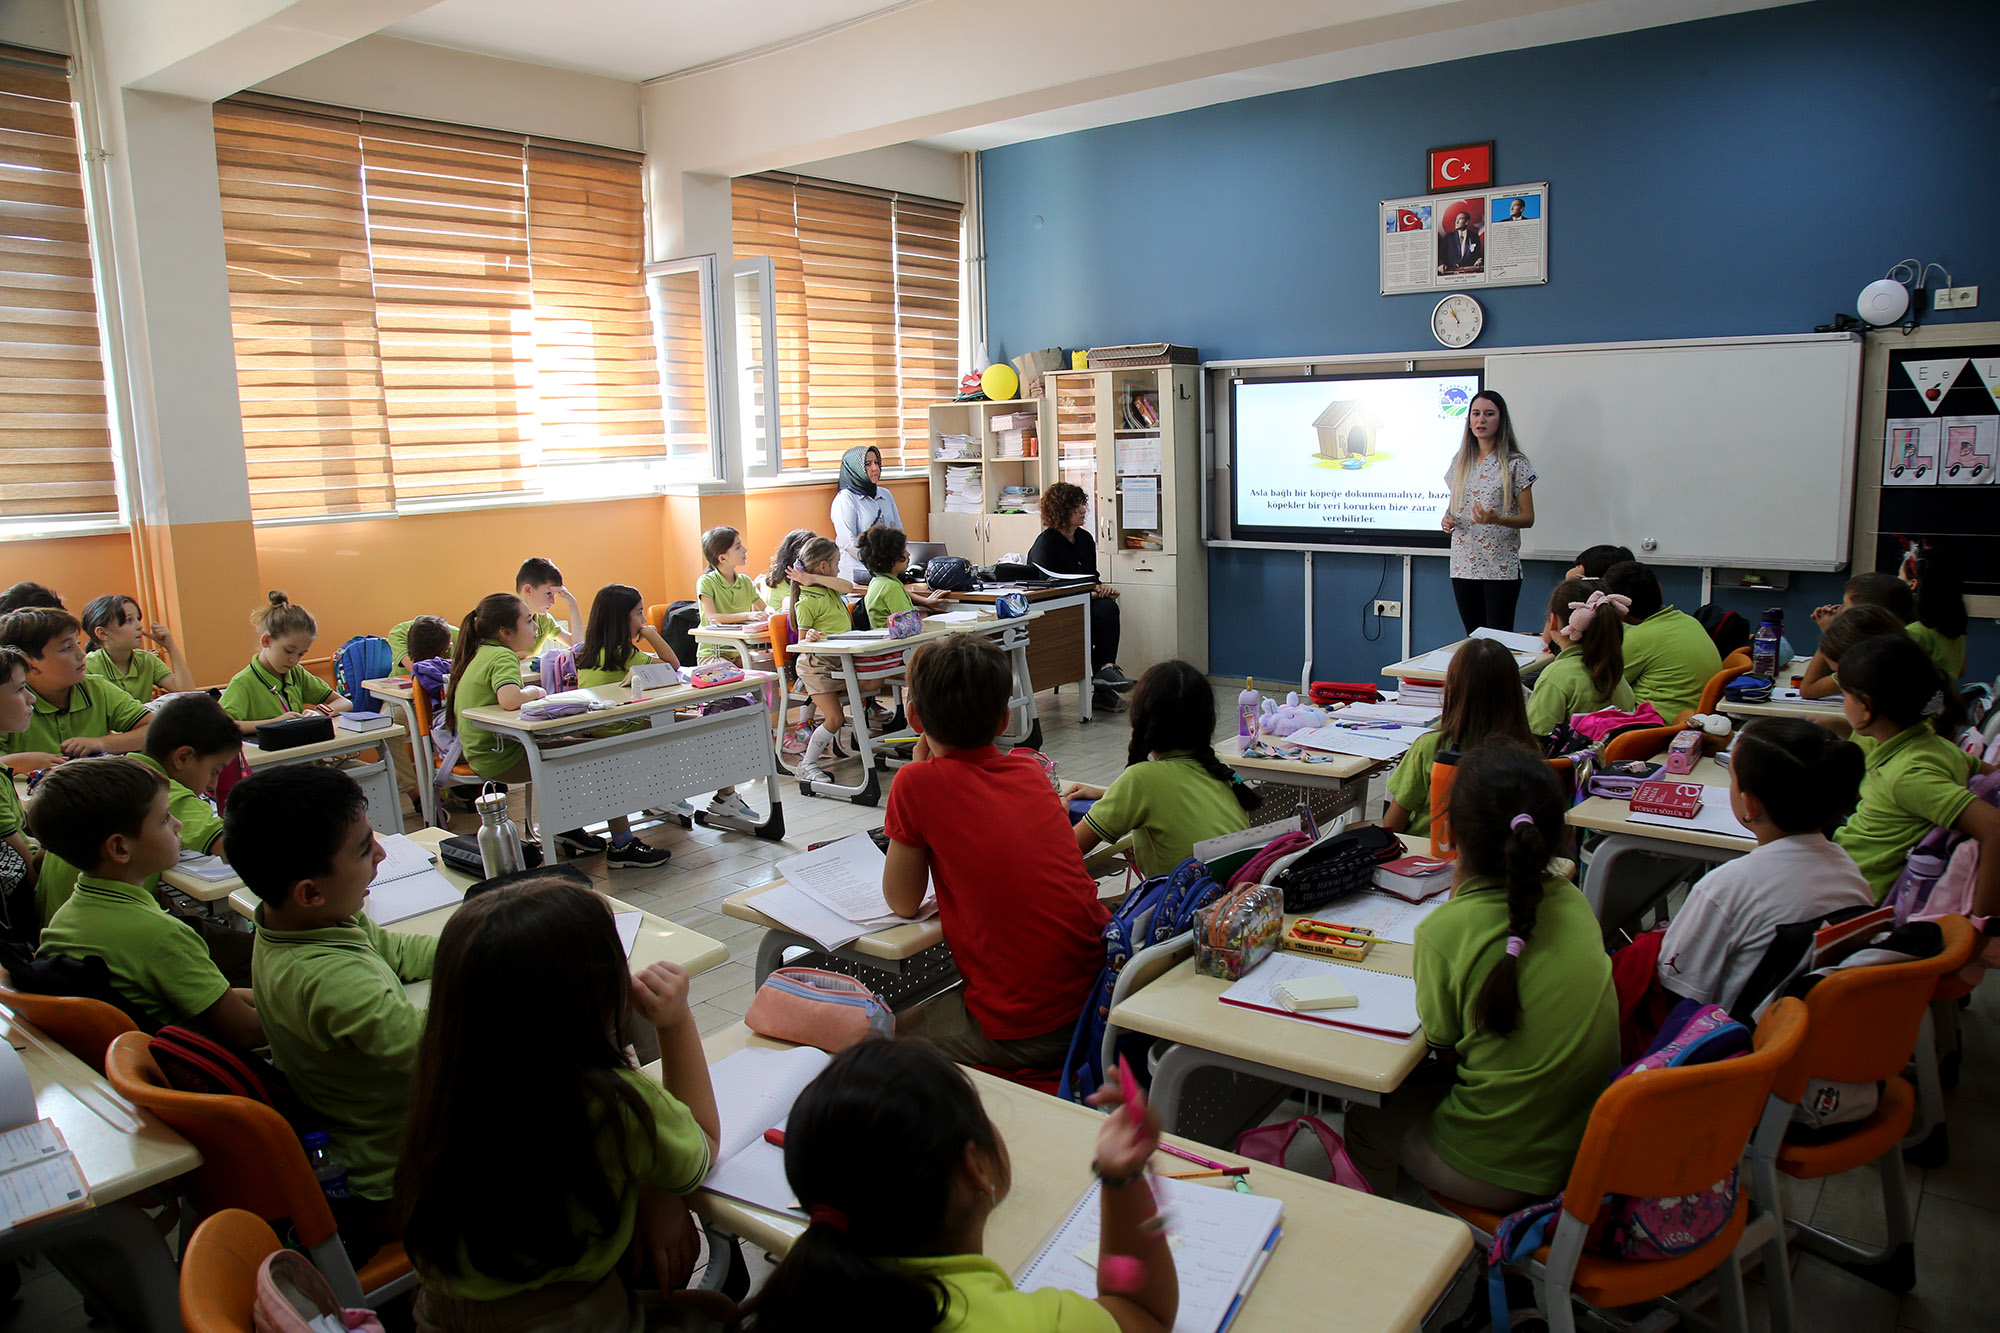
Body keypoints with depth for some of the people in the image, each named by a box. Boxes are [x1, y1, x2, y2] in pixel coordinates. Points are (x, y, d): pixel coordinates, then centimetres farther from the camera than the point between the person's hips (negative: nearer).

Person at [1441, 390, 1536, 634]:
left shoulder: (1515, 463, -3)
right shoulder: (1460, 462, 11)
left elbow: (1528, 518, -3)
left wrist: (1496, 519, -22)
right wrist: (1447, 519, -1)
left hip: (1501, 568, -4)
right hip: (1463, 565, 4)